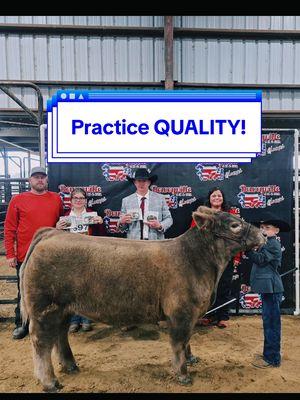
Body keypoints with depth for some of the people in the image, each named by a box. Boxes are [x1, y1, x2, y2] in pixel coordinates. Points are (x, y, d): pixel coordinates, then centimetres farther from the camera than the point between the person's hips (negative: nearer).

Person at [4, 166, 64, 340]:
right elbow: (9, 229, -2)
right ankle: (21, 324, 29)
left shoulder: (56, 198, 4)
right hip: (25, 257, -2)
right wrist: (10, 254, -6)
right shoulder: (18, 200, -2)